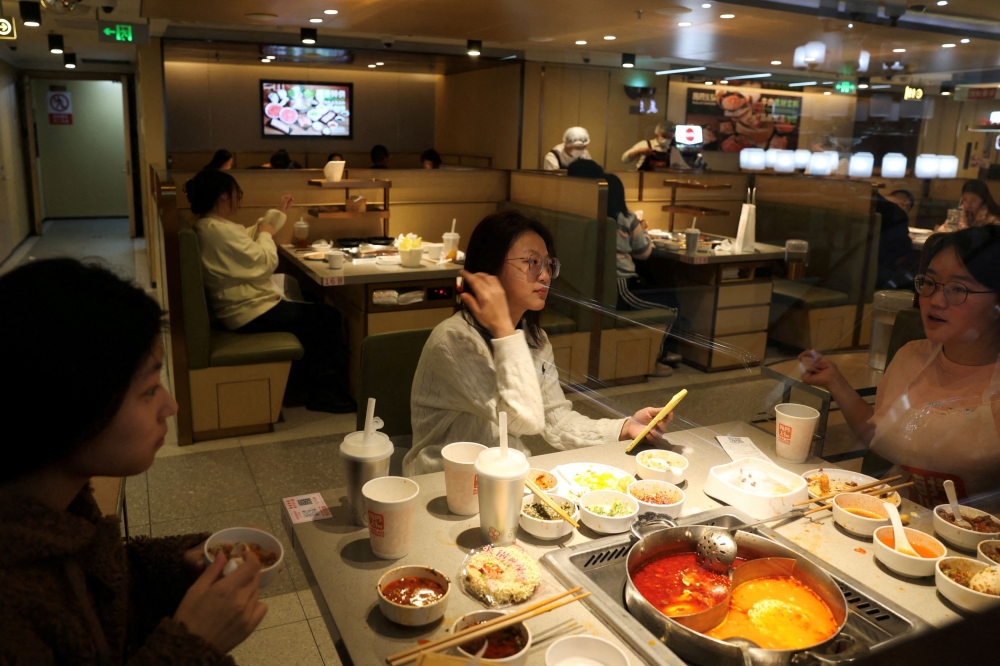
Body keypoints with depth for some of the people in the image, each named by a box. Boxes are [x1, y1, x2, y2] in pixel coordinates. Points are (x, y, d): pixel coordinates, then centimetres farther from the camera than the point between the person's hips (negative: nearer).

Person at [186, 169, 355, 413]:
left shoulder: (208, 226, 8)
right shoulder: (219, 230, -24)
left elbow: (249, 236, 21)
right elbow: (265, 263, -22)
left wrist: (278, 212, 20)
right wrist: (266, 235, -5)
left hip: (242, 309, 11)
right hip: (251, 313, -11)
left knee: (311, 314, 23)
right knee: (329, 318, -3)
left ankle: (300, 382, 27)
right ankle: (328, 395, 7)